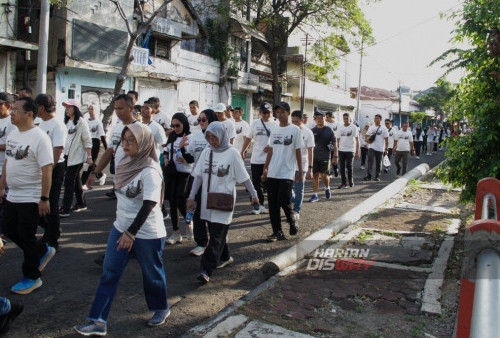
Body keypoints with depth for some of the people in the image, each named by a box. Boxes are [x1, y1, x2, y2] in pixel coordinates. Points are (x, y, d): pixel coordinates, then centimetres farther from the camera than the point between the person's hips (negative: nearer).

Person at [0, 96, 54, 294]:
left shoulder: (39, 137, -18)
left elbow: (47, 169, -21)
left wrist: (44, 199, -21)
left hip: (30, 198, -8)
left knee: (26, 237, 2)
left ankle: (32, 278, 21)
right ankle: (43, 252, 36)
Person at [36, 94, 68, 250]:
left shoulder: (58, 125, -15)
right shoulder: (42, 124, 13)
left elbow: (58, 151, -21)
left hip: (54, 169, -9)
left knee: (51, 206, -1)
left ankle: (52, 241, 11)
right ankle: (48, 232, 33)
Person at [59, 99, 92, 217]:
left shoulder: (81, 122, -8)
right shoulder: (67, 122, 14)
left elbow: (87, 140, -10)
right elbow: (64, 138, 20)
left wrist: (89, 156, -13)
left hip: (77, 156, -8)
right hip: (67, 155, 8)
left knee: (69, 182, -9)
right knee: (75, 181, 15)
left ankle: (65, 209, -6)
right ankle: (81, 203, 26)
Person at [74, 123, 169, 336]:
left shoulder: (150, 171, -21)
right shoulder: (125, 162, 3)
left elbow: (149, 204, -27)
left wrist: (131, 232, -29)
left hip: (147, 233, -7)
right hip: (120, 228, 7)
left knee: (152, 272, 12)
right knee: (109, 273, 7)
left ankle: (161, 309, 36)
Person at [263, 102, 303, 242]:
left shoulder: (295, 130, -3)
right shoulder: (274, 130, 12)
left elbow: (298, 152, -2)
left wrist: (300, 171, -3)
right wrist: (265, 168, 12)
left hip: (287, 173, -5)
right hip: (272, 173, 5)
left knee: (284, 200, -12)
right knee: (272, 202, 4)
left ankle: (292, 221, 18)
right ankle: (277, 232, 13)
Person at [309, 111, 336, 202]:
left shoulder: (329, 130, 1)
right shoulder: (312, 131, 6)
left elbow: (334, 143, 2)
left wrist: (335, 156, -2)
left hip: (325, 157, -2)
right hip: (314, 156, 2)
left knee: (324, 175, -1)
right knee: (315, 175, 3)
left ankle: (327, 188, 29)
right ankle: (315, 195, 10)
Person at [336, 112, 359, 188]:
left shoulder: (354, 127, -3)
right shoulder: (340, 127, 9)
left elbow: (357, 140, -4)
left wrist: (357, 152, -9)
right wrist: (336, 151, 8)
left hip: (350, 150, -4)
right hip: (341, 150, 4)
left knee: (349, 166, -8)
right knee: (342, 167, 5)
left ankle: (350, 179, 18)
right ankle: (343, 183, 13)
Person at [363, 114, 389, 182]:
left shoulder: (383, 128, 1)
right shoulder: (371, 127, 10)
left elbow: (386, 140, 1)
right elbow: (367, 136, 17)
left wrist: (386, 149, -4)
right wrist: (367, 139, -7)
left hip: (380, 149, -1)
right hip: (371, 147, 1)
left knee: (378, 163, 7)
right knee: (370, 160, -15)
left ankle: (377, 176, 17)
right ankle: (368, 175, -19)